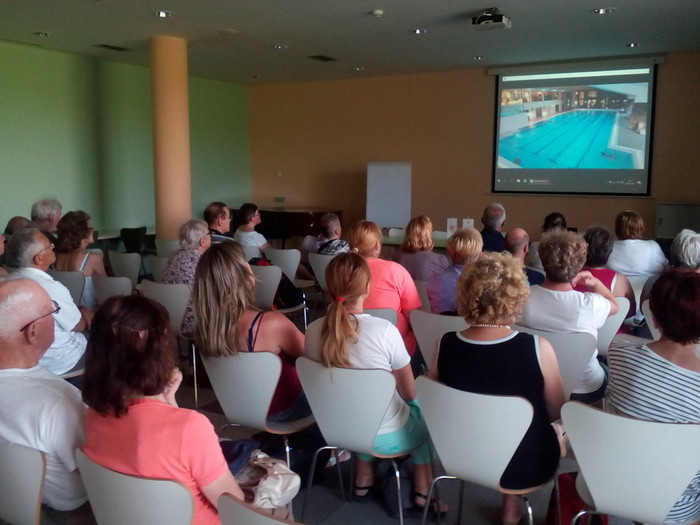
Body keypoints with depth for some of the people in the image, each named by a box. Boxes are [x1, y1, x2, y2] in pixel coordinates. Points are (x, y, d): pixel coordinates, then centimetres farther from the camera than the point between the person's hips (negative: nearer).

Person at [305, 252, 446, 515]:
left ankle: (363, 480, 35)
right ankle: (423, 492, 34)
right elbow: (409, 394, -13)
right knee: (421, 412, 27)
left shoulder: (313, 331, -15)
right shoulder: (384, 330, -27)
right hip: (384, 437, -3)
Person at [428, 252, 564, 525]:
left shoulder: (445, 345, -18)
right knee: (557, 432, 30)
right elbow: (555, 413, -9)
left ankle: (508, 496, 39)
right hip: (526, 464, -3)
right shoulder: (537, 348, -25)